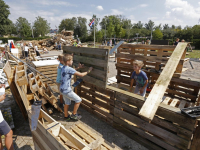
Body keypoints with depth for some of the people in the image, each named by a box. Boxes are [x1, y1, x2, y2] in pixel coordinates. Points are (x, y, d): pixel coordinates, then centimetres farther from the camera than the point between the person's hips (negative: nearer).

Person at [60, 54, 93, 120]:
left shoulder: (63, 68, 6)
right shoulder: (69, 69, -22)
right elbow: (81, 74, -18)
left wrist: (78, 67, 17)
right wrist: (88, 71, -3)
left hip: (62, 89, 9)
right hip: (67, 90, -9)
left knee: (67, 103, 24)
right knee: (78, 100, 7)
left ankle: (66, 116, 40)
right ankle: (74, 114, 20)